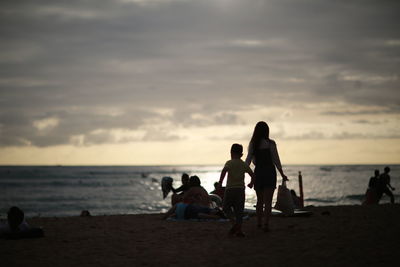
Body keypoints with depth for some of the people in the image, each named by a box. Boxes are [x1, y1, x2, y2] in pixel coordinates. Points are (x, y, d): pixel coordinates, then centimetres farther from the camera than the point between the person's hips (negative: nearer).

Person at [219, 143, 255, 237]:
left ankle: (234, 223, -11)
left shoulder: (229, 163, -3)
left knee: (226, 208, 10)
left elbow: (224, 171, -22)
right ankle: (239, 229, 0)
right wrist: (251, 184, 28)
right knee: (239, 210, 6)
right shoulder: (244, 164, 9)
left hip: (230, 188, -4)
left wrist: (220, 182, -16)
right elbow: (252, 175, 11)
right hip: (241, 189, 4)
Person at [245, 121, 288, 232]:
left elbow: (248, 160, -1)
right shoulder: (270, 143, -8)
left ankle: (259, 223, 25)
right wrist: (282, 174, 2)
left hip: (258, 172, 4)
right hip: (269, 172, -4)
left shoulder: (252, 144, 2)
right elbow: (276, 160, -6)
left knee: (260, 200, 18)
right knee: (268, 201, -4)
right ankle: (266, 224, -12)